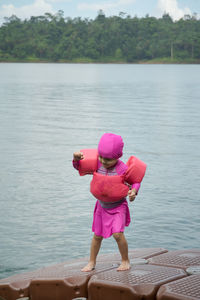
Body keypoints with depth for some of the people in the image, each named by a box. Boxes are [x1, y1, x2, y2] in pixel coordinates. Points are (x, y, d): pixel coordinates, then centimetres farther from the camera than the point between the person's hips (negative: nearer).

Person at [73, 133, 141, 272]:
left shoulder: (122, 168, -21)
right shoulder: (97, 164, -9)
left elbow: (136, 181, -11)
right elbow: (79, 167, 1)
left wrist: (134, 191, -32)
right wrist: (77, 158, -20)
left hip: (118, 206, -4)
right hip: (102, 206, 4)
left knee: (118, 234, -18)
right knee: (97, 235, 12)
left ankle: (125, 261, 4)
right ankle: (92, 262, 29)